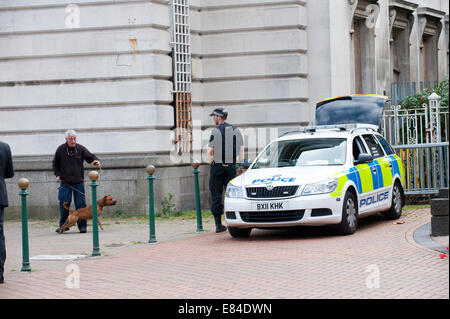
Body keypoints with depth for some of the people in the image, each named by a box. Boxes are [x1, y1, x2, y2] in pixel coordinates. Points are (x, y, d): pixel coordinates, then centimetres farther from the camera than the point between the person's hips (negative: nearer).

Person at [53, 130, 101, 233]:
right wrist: (58, 175, 1)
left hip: (78, 182, 0)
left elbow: (90, 156, 0)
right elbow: (55, 164, 12)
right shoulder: (60, 149, 1)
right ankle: (63, 225, 13)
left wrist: (96, 161, -22)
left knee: (80, 204, -2)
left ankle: (82, 226, 5)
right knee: (64, 205, 0)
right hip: (65, 183, 0)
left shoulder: (81, 149, -1)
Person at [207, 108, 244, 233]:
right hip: (231, 166, 4)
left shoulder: (216, 131, -8)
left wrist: (211, 162, 5)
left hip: (217, 166, -4)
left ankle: (218, 224, 0)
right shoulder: (235, 130, 7)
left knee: (216, 195, 2)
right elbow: (241, 149, 9)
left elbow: (210, 150, -12)